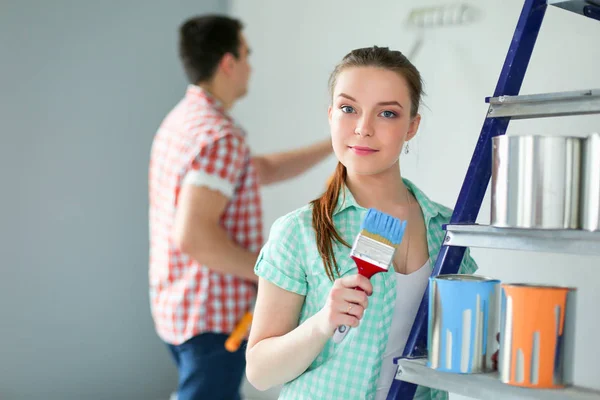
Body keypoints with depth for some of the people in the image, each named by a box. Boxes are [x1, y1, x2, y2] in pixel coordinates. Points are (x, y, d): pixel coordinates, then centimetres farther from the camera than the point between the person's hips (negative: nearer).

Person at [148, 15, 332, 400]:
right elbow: (193, 235, -29)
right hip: (213, 316, -10)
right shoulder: (219, 136, -21)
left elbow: (264, 169, 21)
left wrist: (333, 146, 21)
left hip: (180, 308, 10)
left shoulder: (183, 120, 12)